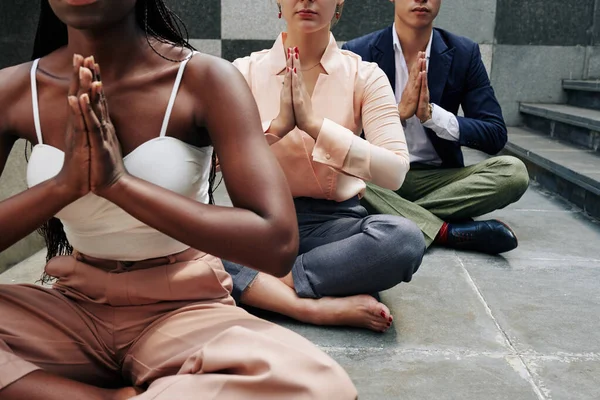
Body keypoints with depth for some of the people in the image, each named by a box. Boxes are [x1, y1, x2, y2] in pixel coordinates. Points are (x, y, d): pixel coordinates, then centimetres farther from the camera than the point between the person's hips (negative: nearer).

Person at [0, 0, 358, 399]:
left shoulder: (204, 80, -14)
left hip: (185, 312, -3)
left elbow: (278, 243, -23)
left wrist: (119, 182, -28)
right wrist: (63, 183, -24)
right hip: (75, 310, 4)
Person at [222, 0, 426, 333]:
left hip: (332, 221, 0)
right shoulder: (245, 71, 1)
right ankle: (317, 308, -26)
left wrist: (314, 123, -22)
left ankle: (261, 287, -22)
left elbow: (395, 172, -15)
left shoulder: (364, 75, -2)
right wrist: (277, 125, -21)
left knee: (405, 238, -32)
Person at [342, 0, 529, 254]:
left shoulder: (464, 53, 1)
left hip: (436, 177, 2)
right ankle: (448, 231, -28)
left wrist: (432, 114, -19)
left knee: (513, 171, -22)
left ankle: (398, 218, -21)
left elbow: (496, 136, -4)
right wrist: (400, 112, -23)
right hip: (375, 176, -1)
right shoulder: (358, 52, -4)